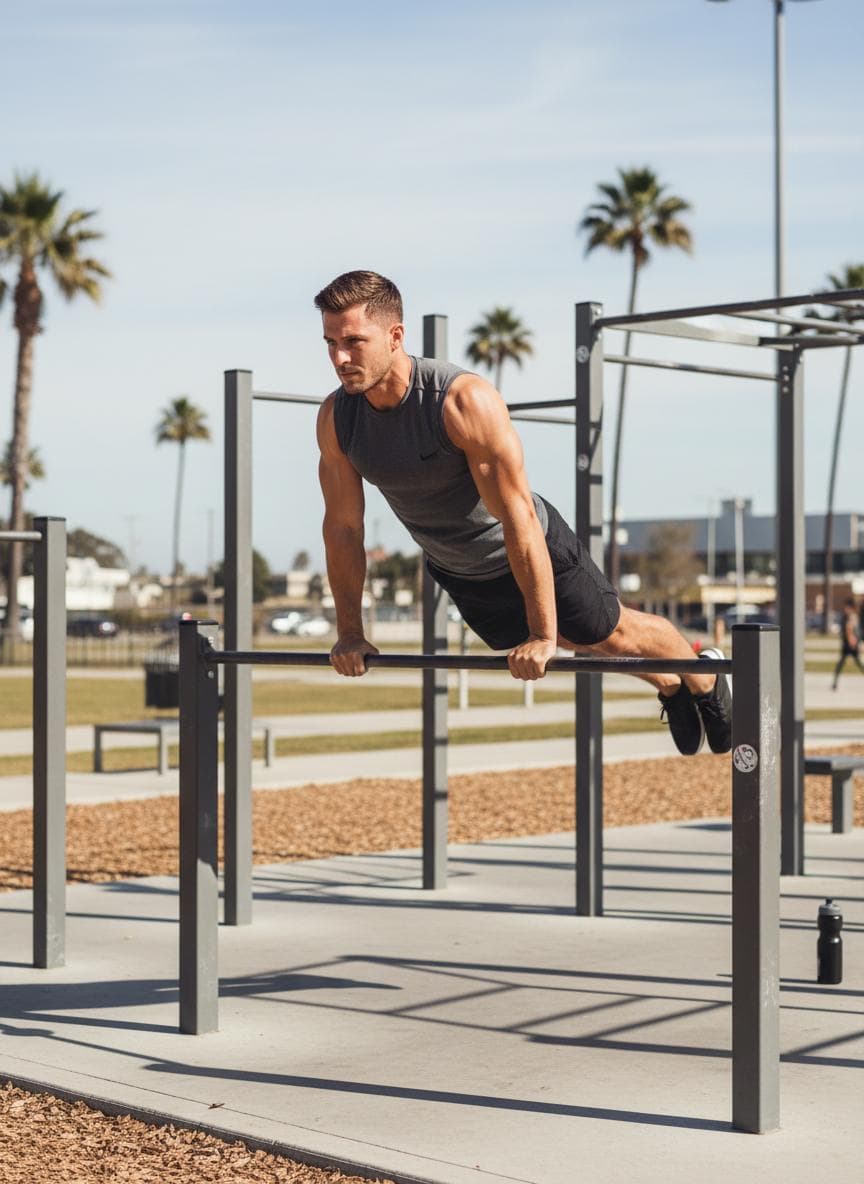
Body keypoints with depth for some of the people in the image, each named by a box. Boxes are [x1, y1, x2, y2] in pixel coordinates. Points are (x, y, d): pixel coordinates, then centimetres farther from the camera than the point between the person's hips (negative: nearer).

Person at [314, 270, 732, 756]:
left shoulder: (466, 400, -36)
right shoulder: (335, 418, -20)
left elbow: (517, 519, -35)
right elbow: (343, 526, -8)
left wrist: (543, 636, -34)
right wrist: (351, 633, -4)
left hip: (536, 550, -6)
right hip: (457, 574, 6)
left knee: (614, 633, 14)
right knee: (579, 642, 25)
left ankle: (704, 677, 46)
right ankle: (669, 687, 52)